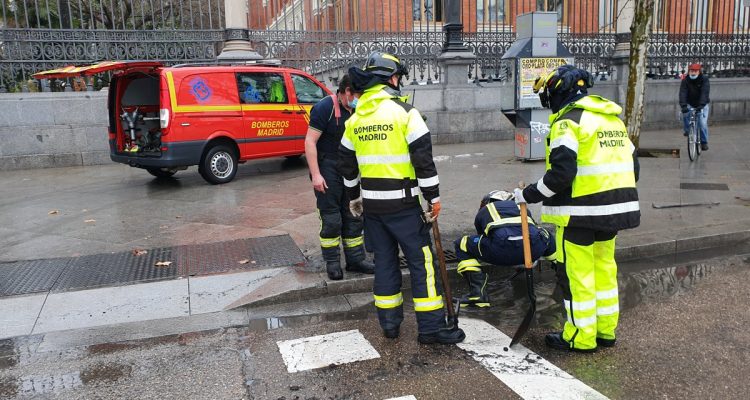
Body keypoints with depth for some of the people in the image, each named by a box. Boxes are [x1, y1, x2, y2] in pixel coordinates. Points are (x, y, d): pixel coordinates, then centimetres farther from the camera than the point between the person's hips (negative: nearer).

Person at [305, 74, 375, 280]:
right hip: (327, 168, -7)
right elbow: (310, 141, -17)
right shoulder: (325, 107, -15)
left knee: (353, 216, 11)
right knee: (331, 219, -2)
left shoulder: (356, 111, 8)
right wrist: (315, 174, -22)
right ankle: (332, 263, 12)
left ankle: (355, 259, 22)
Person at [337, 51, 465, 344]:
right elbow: (423, 157, -14)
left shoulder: (355, 119, 9)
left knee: (384, 260, 15)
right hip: (403, 202, -6)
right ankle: (431, 327, 6)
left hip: (371, 203, 6)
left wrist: (354, 196, 28)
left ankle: (389, 323, 23)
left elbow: (346, 163, 16)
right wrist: (433, 197, -8)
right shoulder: (404, 111, -10)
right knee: (421, 260, 2)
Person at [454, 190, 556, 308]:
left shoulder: (482, 212, 32)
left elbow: (484, 239, 41)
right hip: (534, 249, 4)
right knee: (546, 236, 39)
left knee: (462, 245, 18)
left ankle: (477, 293, 5)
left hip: (502, 249, -4)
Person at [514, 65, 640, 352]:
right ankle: (605, 331, 29)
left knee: (576, 273, 2)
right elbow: (631, 163, 18)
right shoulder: (613, 118, 15)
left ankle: (581, 337, 12)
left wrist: (528, 195, -12)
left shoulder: (568, 121, -12)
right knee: (604, 267, 18)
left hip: (581, 212, -9)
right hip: (615, 209, 9)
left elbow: (561, 173, -22)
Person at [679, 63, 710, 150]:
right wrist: (683, 105, -41)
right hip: (690, 104, 3)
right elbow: (682, 93, -25)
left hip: (702, 105, -3)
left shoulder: (704, 79, -16)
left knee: (703, 124, -12)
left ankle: (704, 142, 6)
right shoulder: (685, 80, -12)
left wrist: (701, 105, -45)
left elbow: (704, 93, -29)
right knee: (685, 113, -23)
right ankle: (687, 130, 8)